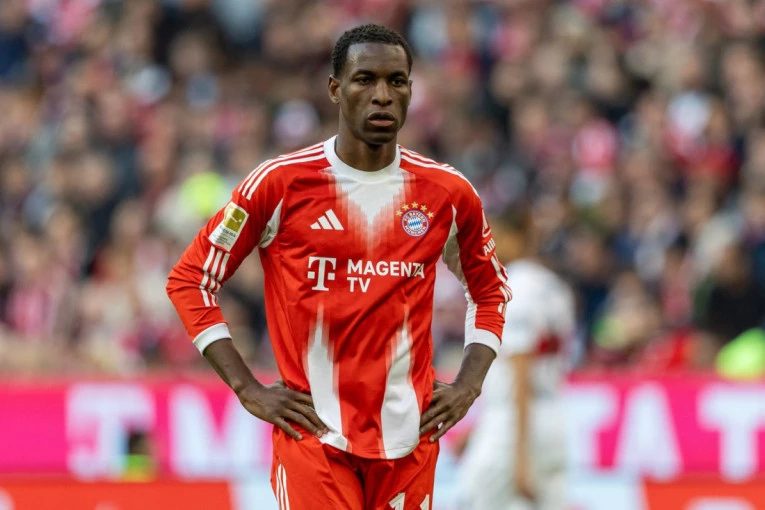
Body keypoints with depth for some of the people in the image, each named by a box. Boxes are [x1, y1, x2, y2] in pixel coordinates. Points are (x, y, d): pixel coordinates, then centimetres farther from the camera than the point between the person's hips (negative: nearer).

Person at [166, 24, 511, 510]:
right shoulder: (282, 183, -4)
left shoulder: (448, 193, 5)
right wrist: (248, 389, -4)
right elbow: (190, 278, 1)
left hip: (409, 435, 3)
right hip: (314, 435, -3)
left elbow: (491, 288, 21)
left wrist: (468, 385, 7)